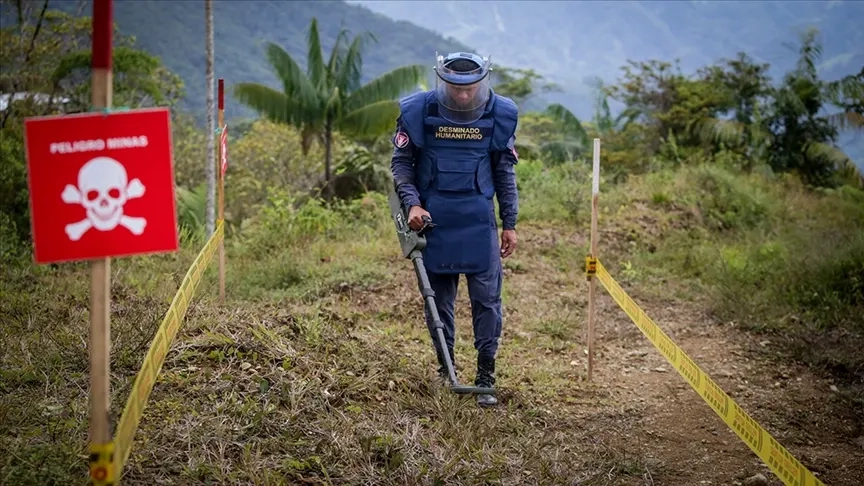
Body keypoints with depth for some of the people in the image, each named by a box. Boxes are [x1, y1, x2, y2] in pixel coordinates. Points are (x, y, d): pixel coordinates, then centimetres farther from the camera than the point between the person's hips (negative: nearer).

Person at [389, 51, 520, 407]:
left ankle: (486, 377, 7)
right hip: (433, 218, 0)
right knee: (438, 297, 9)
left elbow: (505, 171, 7)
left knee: (487, 297, -3)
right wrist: (412, 203, -11)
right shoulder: (417, 111, -7)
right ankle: (445, 369, 23)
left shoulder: (500, 114, -2)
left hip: (479, 220, 0)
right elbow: (401, 162, 3)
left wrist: (509, 223, 8)